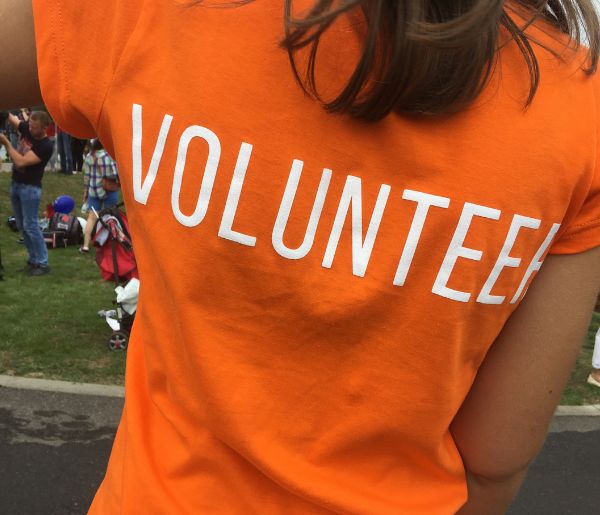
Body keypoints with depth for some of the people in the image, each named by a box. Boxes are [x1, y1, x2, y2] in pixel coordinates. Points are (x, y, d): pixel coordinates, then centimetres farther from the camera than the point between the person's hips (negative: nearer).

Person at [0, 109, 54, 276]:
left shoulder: (46, 146, -20)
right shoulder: (26, 129, 1)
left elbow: (21, 162, -25)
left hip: (30, 188, -8)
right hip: (15, 183, 8)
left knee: (30, 226, -8)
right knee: (22, 226, 10)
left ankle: (42, 264, -2)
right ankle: (33, 259, 19)